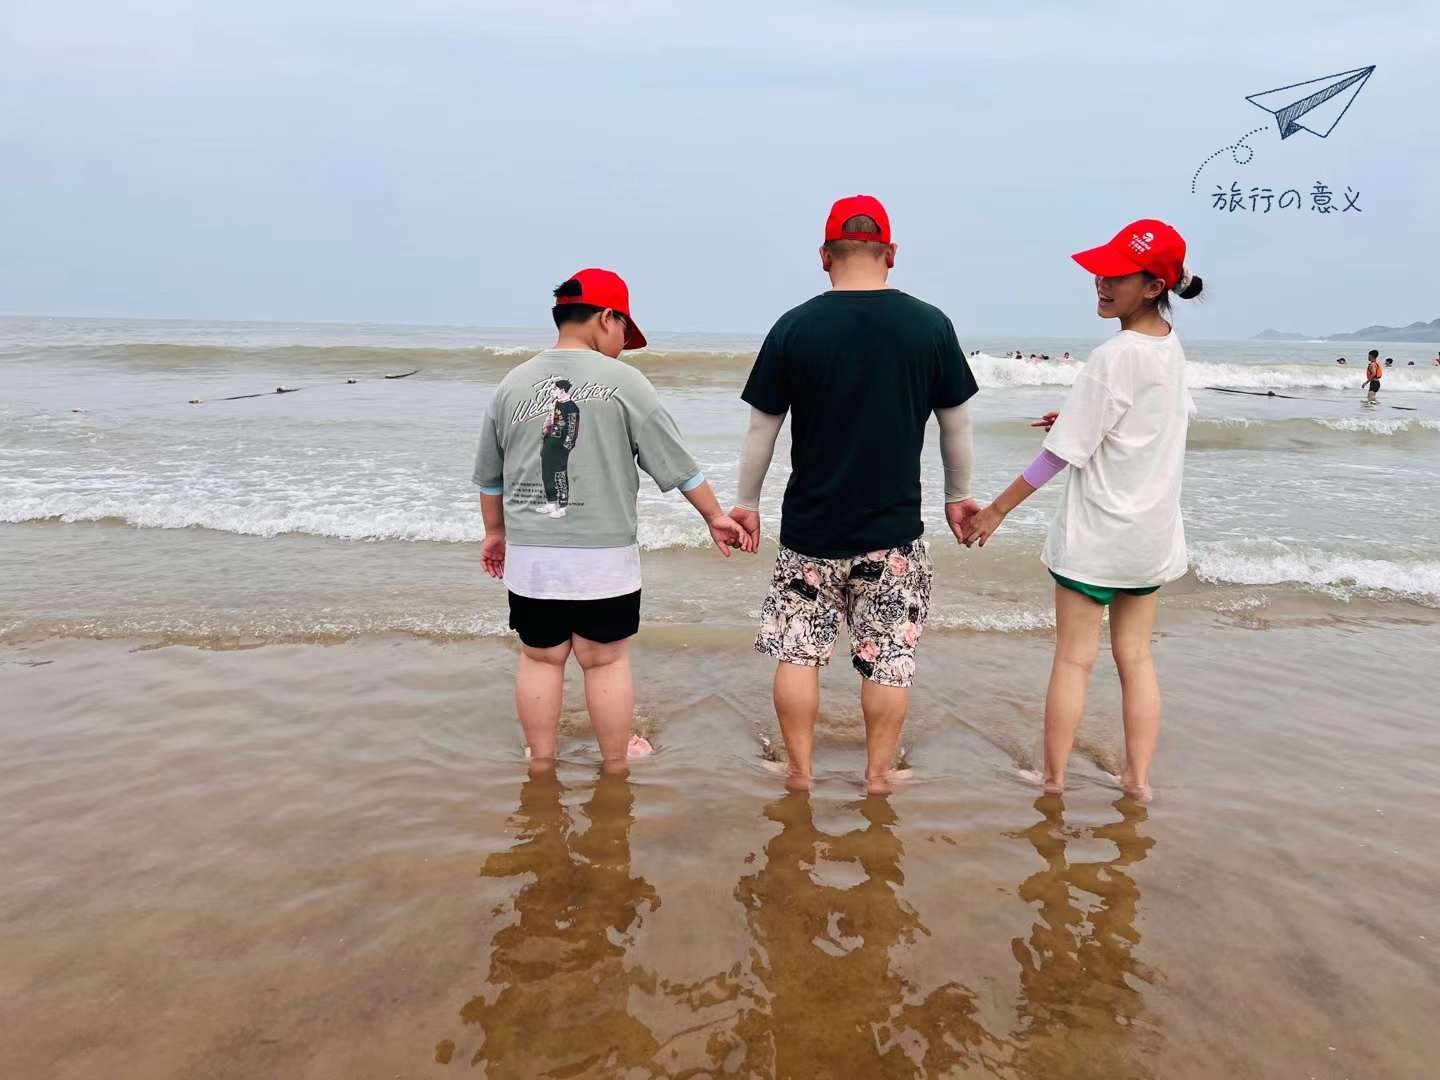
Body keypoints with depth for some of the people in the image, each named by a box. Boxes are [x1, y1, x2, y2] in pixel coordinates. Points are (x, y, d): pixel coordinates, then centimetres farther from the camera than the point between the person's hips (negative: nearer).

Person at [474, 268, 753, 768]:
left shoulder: (513, 384, 5)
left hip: (530, 556, 3)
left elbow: (489, 477, 14)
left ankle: (541, 763, 26)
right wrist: (714, 515, 10)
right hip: (604, 555, -3)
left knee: (540, 658, 14)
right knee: (607, 660, 9)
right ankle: (615, 763, 24)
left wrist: (495, 532, 28)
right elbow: (676, 462, -2)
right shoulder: (622, 381, -6)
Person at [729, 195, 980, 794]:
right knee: (889, 657, 12)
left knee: (797, 652, 13)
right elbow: (956, 424, 5)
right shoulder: (931, 325, -3)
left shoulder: (794, 327, -5)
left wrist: (746, 503, 12)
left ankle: (799, 772, 23)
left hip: (811, 526, 0)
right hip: (894, 530, 1)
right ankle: (878, 774, 23)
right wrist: (958, 495, 20)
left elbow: (761, 429, 0)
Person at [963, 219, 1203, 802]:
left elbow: (1062, 453, -19)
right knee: (1135, 657, 14)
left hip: (1096, 533, -7)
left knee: (1074, 659, 4)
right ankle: (1138, 779, 21)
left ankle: (1053, 780, 15)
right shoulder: (1171, 343, 3)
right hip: (1152, 532, 7)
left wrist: (997, 510, -11)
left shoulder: (1114, 357, -21)